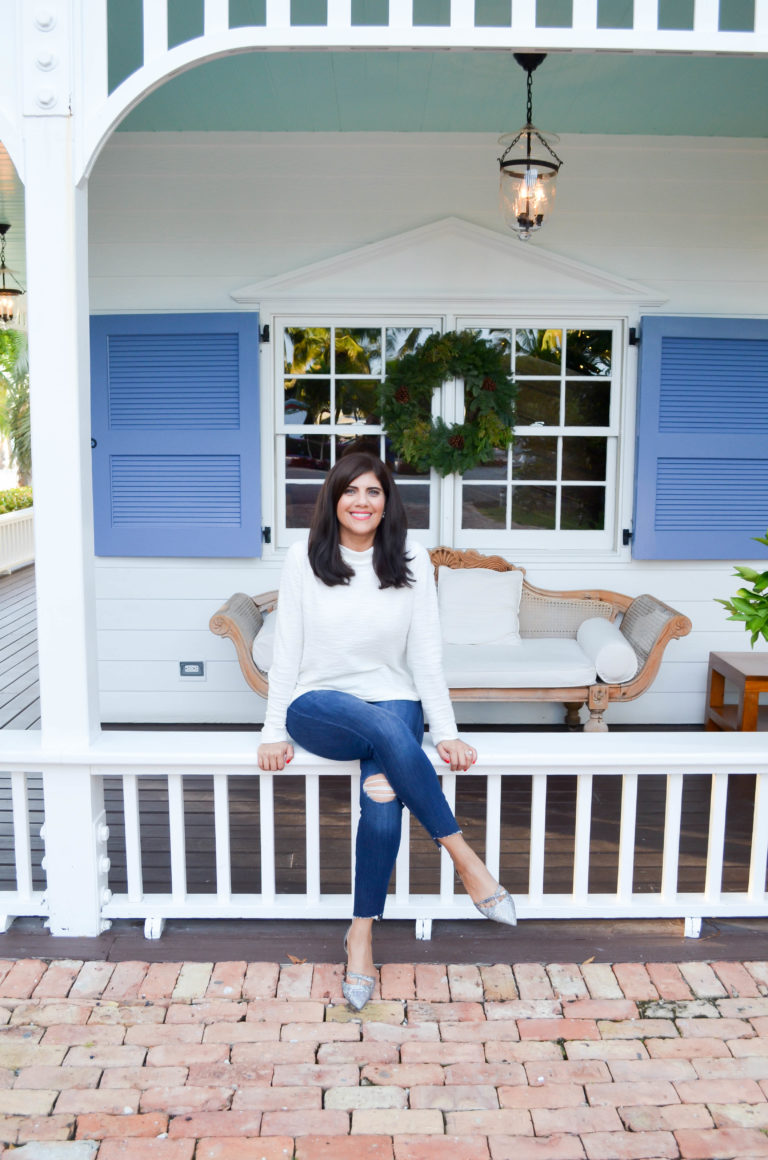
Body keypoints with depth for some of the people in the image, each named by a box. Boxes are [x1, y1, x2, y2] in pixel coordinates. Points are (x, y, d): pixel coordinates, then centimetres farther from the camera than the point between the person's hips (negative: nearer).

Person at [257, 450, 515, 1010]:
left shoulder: (411, 560, 1)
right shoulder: (304, 557, 0)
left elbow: (425, 654, -1)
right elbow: (288, 648, 0)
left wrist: (447, 732, -7)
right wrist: (276, 730, -4)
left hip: (393, 704, 1)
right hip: (319, 707, -1)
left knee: (384, 803, -29)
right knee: (386, 727, -35)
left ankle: (362, 932, -9)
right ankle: (464, 857, -23)